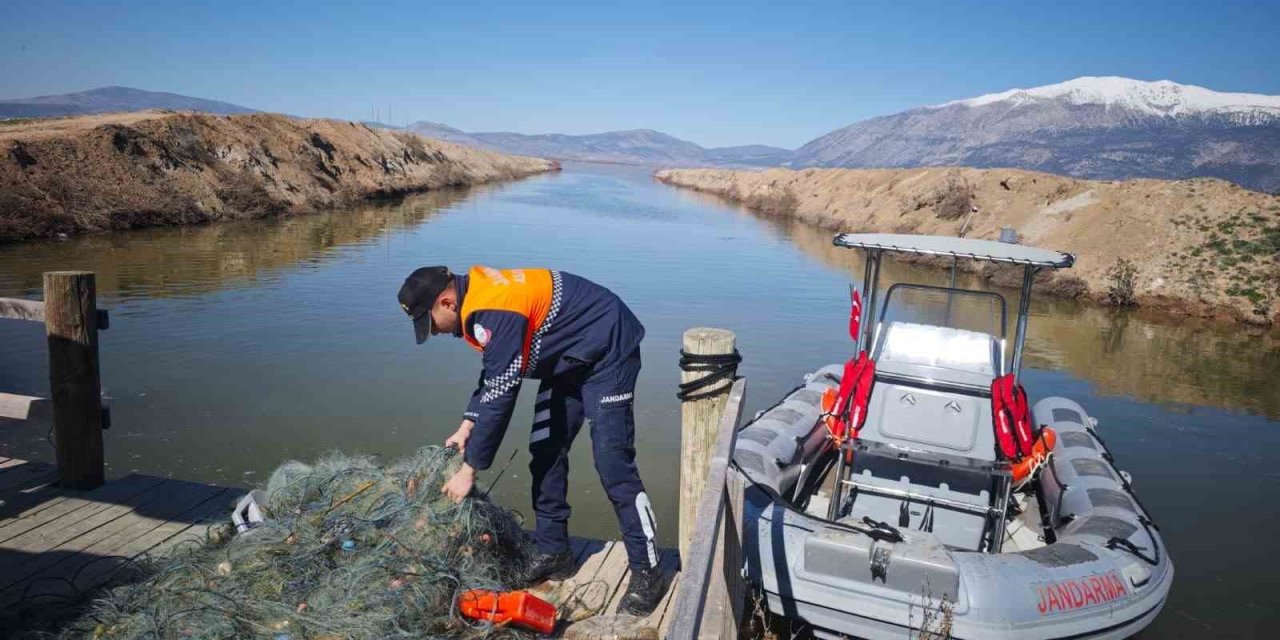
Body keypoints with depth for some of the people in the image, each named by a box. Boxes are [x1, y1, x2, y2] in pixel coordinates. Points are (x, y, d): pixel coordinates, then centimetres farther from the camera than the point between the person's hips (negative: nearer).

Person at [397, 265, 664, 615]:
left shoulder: (494, 313, -29)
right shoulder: (478, 296, 2)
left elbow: (499, 395, -27)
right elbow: (493, 372, 14)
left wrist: (469, 469, -18)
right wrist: (467, 426, 4)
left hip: (608, 350, -10)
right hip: (570, 356, 10)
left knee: (612, 464, -13)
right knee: (545, 450, 8)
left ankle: (647, 572, -3)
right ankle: (553, 550, 19)